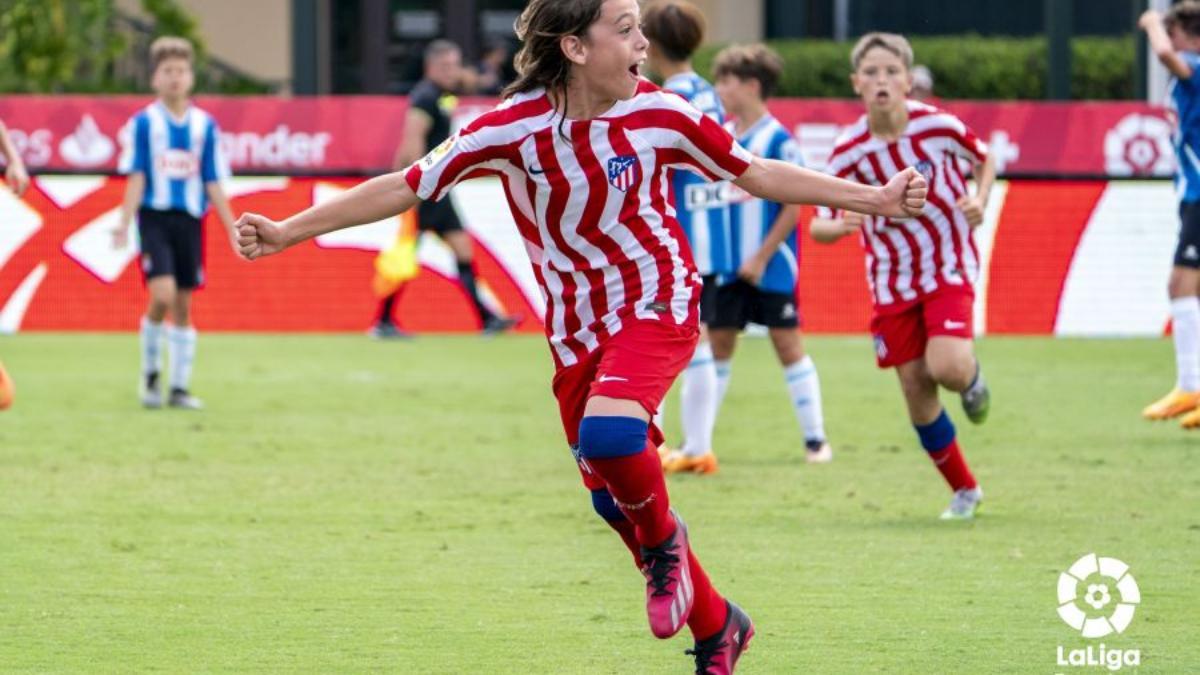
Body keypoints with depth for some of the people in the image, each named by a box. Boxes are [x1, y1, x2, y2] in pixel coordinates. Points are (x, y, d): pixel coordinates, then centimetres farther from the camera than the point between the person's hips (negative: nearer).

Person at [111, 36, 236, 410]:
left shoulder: (204, 125, 6)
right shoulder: (143, 123, -1)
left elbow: (213, 183, 8)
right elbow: (136, 178, -2)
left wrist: (233, 231, 5)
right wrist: (124, 224, -11)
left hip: (190, 220, 3)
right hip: (155, 217, -3)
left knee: (183, 305, 6)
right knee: (162, 296, -17)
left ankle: (179, 387, 13)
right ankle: (150, 373, 5)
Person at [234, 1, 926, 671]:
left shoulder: (660, 114, -11)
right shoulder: (511, 130, -13)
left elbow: (757, 173, 1)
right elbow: (407, 188, -8)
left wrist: (875, 199, 0)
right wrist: (288, 232, -12)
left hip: (657, 305, -2)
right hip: (576, 333, 2)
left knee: (606, 433, -31)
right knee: (614, 500, 6)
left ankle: (665, 541, 0)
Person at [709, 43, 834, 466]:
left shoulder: (777, 140, -11)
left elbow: (794, 206, -12)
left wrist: (761, 258, -14)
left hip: (771, 267, -6)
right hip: (729, 266, 6)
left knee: (787, 343, -2)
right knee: (718, 343, 8)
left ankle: (815, 438, 4)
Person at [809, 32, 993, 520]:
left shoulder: (938, 126, -13)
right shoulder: (849, 151, -12)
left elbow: (983, 159, 8)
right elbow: (818, 226, -7)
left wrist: (979, 201, -11)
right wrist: (840, 225, -31)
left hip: (949, 265, -2)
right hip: (892, 279, 2)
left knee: (947, 367, -24)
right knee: (915, 388, 2)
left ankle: (972, 376, 15)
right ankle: (964, 490, 21)